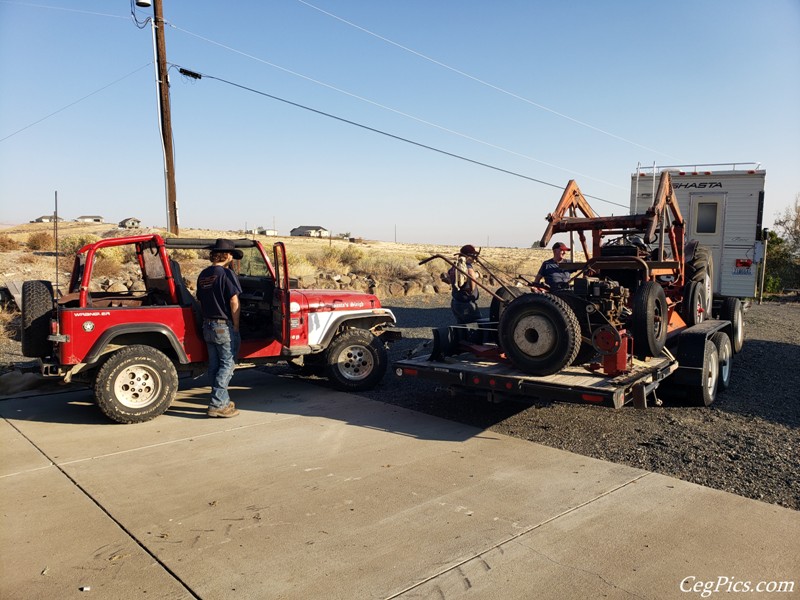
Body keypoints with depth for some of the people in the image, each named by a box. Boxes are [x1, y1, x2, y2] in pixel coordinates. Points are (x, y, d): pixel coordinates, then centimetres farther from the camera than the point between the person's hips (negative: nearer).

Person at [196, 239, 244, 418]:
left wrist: (208, 320, 18)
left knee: (214, 366, 12)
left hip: (208, 326, 8)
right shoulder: (226, 273, -14)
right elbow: (234, 302, -16)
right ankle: (217, 405, -3)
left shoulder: (203, 274, 9)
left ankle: (223, 401, 22)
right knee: (227, 365, -1)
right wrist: (236, 327, -9)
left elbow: (201, 301, 14)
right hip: (225, 326, -8)